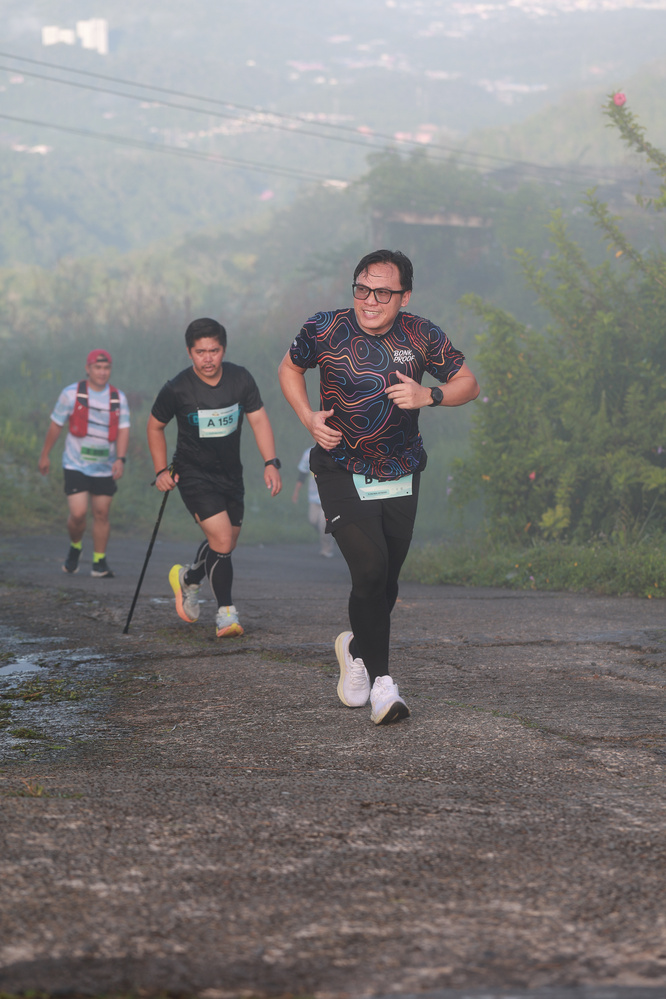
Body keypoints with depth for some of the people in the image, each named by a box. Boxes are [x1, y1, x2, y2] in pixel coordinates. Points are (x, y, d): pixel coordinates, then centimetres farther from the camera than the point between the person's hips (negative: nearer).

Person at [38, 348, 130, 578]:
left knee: (101, 515, 4)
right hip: (76, 466, -3)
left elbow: (123, 430, 0)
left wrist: (120, 459, -14)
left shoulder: (118, 398, 3)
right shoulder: (71, 394, -4)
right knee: (78, 514, -11)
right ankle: (75, 548, 18)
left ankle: (99, 562, 15)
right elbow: (55, 425, 4)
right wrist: (45, 455, 8)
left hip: (105, 469, 3)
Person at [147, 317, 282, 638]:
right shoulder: (177, 389, -15)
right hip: (194, 475, -5)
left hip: (230, 474, 5)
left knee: (226, 544, 15)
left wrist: (270, 462, -13)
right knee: (221, 540, -18)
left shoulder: (240, 379, -8)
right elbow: (155, 425, 1)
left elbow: (258, 419, -3)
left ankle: (188, 578, 43)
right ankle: (225, 612, -4)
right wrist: (161, 471, -1)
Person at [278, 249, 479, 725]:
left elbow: (468, 384, 4)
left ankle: (356, 647, 40)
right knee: (370, 569, -19)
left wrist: (428, 395, -17)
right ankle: (381, 680, -9)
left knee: (387, 582, 9)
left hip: (400, 478, 3)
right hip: (342, 474, -3)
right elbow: (290, 367, 10)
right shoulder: (326, 330, -9)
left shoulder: (422, 337, -6)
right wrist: (308, 418, -6)